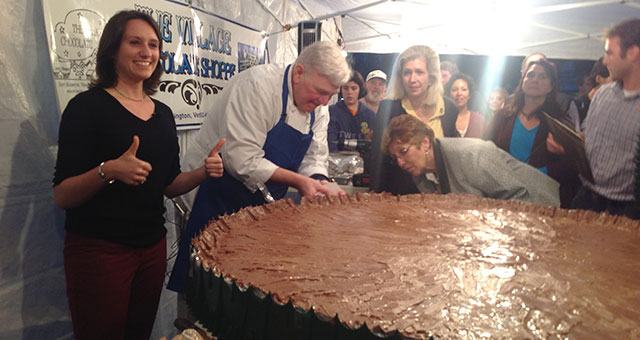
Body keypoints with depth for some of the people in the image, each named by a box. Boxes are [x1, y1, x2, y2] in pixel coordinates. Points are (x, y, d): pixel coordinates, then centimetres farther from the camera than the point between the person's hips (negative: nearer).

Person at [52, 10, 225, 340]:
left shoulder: (163, 112, 8)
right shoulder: (88, 105, -10)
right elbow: (62, 196, -12)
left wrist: (203, 172, -6)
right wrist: (108, 170, -29)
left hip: (152, 245, 6)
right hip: (99, 248, -6)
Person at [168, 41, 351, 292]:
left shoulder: (319, 109, 4)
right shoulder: (258, 85, -21)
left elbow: (314, 158, 6)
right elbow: (242, 160, -27)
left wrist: (320, 184, -16)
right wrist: (298, 181, -25)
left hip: (263, 203, 7)